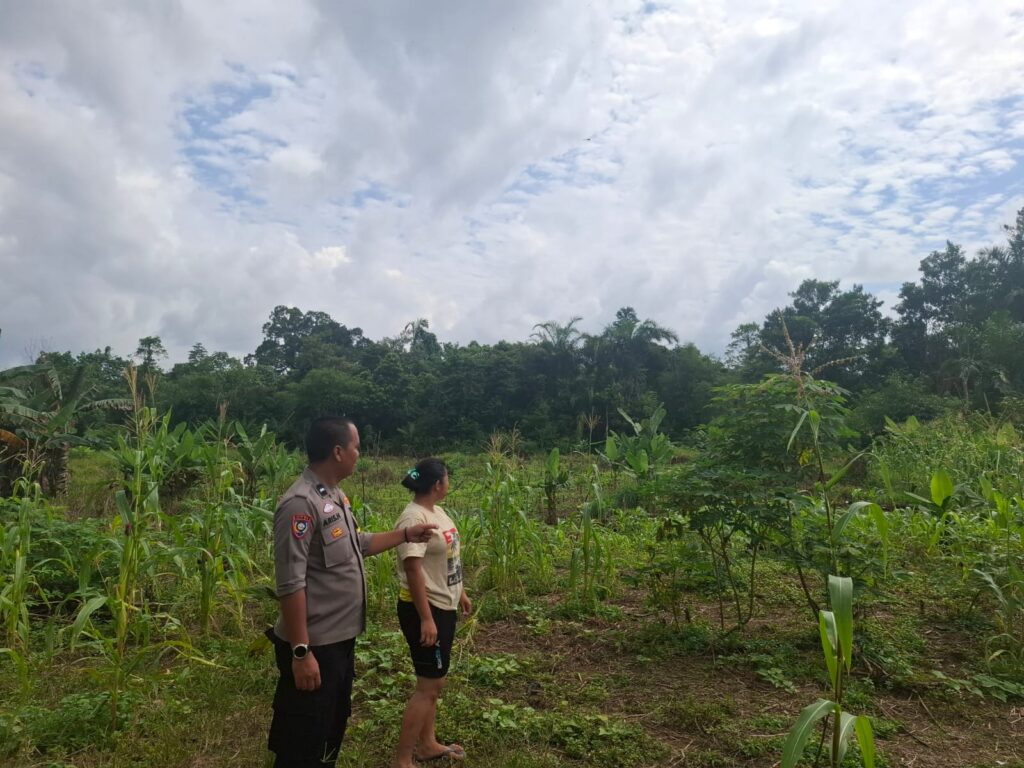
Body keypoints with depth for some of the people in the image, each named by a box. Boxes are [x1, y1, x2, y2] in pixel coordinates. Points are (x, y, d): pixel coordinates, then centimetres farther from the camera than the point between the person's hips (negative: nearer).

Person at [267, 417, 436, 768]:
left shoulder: (335, 497, 7)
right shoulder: (300, 504, -24)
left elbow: (358, 545, 21)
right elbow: (290, 585, -26)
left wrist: (406, 535, 20)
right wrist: (301, 652, -24)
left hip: (341, 640, 9)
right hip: (315, 647, -9)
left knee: (332, 730, 24)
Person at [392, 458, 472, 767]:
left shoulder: (436, 511, 7)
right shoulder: (414, 519, -23)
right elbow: (413, 570, -26)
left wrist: (460, 593, 23)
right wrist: (426, 619, -27)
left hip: (444, 607, 10)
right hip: (424, 610, -10)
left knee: (435, 681, 20)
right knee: (428, 686, -2)